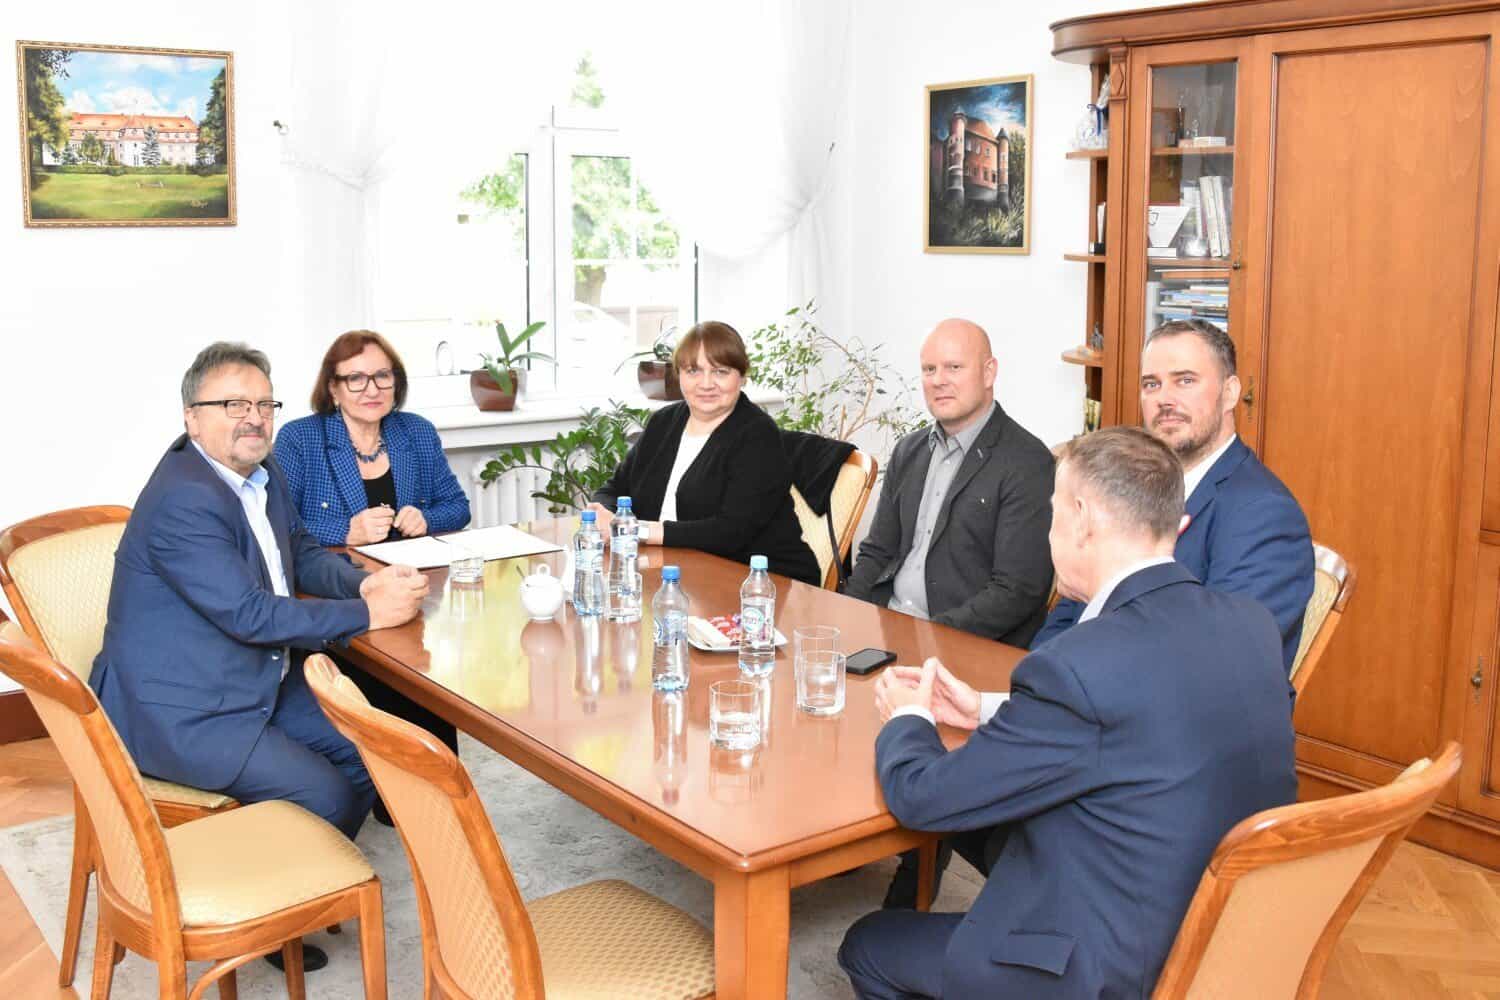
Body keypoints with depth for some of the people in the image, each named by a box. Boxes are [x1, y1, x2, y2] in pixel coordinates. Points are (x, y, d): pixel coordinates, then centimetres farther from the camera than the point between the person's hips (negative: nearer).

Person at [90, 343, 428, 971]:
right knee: (327, 795, -16)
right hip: (182, 711, -10)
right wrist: (369, 614, -24)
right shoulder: (184, 501, -25)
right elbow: (250, 614, -28)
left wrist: (363, 583, -6)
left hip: (260, 679, 10)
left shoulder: (262, 473, 5)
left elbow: (302, 554, 16)